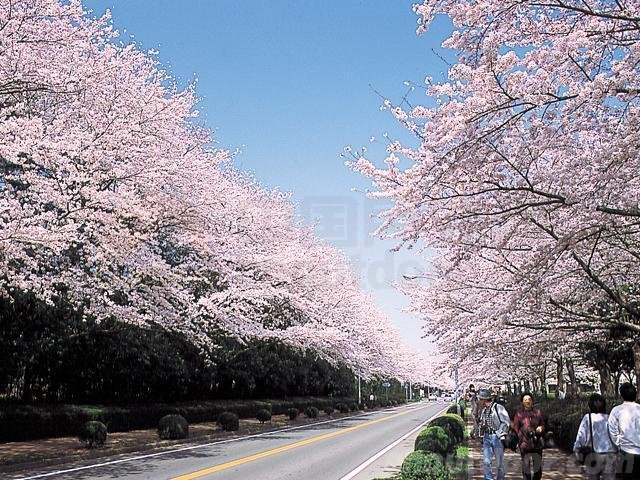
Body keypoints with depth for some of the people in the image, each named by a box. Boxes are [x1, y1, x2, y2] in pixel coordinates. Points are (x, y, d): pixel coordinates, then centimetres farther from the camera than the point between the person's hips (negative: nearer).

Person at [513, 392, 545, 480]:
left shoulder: (538, 412, 12)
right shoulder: (519, 414, 4)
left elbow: (543, 424, 19)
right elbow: (515, 428, 4)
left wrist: (541, 428, -3)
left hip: (537, 443, 3)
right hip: (525, 444, -2)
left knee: (538, 468, 7)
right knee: (526, 466, -4)